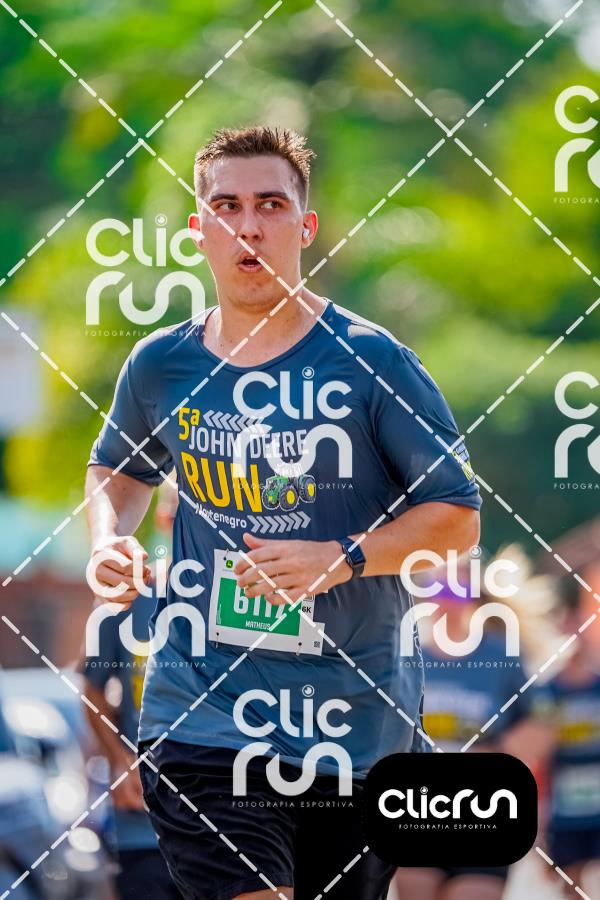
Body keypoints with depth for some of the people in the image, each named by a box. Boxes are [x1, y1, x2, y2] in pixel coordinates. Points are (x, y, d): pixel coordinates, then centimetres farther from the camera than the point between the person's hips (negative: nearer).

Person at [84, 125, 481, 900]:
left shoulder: (369, 362, -5)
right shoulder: (161, 367, 5)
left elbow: (458, 516, -4)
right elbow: (116, 467, 27)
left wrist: (342, 558, -19)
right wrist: (109, 540, 5)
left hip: (357, 718, 0)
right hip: (201, 715, 1)